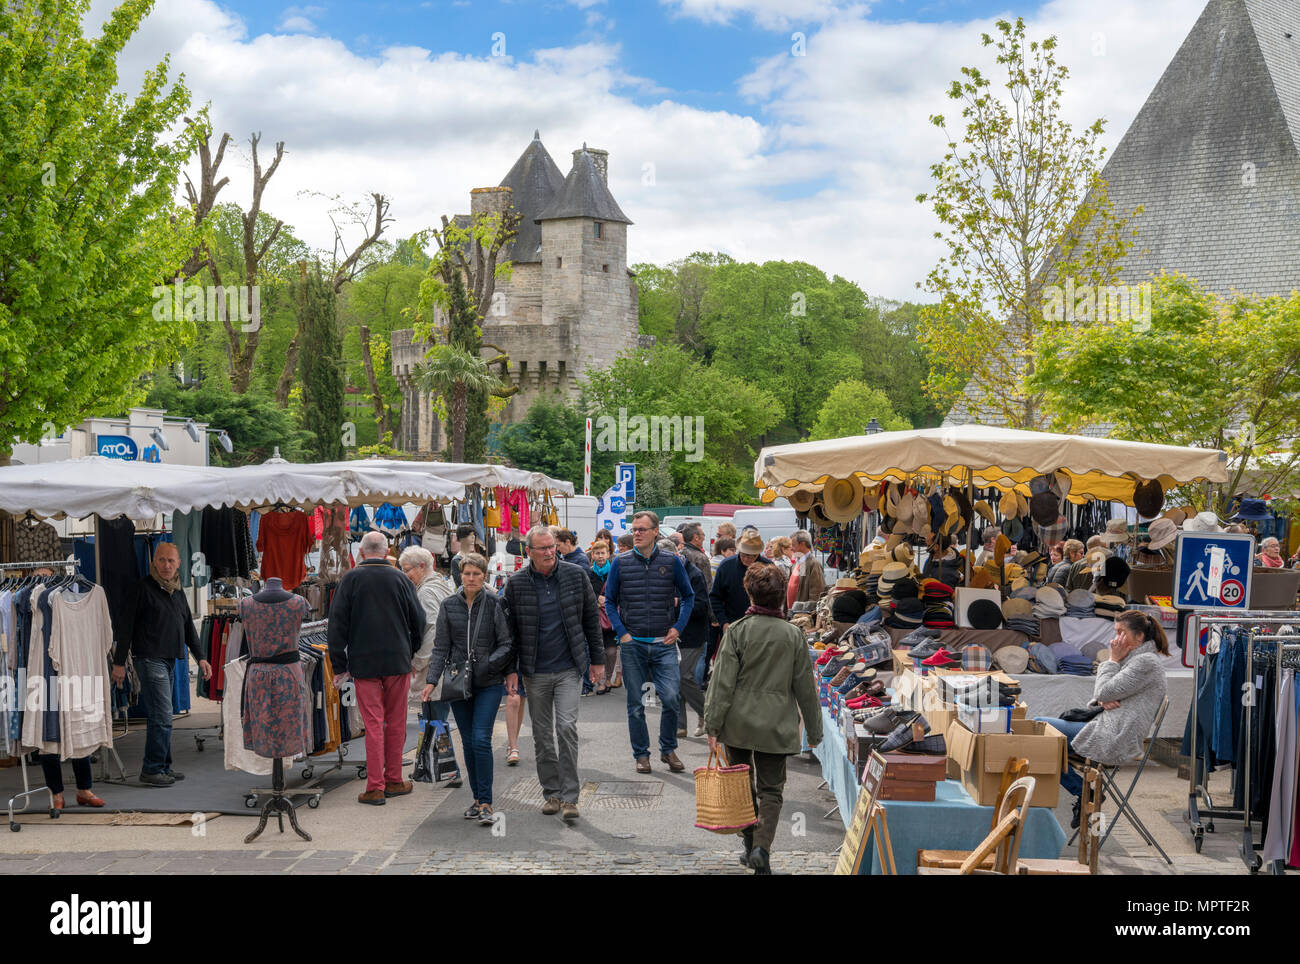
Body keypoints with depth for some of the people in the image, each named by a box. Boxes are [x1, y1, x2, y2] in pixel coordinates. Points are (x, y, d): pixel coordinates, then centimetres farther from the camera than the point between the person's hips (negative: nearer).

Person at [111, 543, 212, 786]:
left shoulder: (178, 591, 15)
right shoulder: (143, 588, -7)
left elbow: (188, 627, 22)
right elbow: (126, 626, -7)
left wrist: (200, 657, 15)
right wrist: (119, 662, -10)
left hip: (169, 659, 8)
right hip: (149, 658, -7)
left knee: (159, 717, 12)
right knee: (162, 717, -11)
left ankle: (162, 767, 17)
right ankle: (151, 769, -4)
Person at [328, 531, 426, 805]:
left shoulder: (350, 579, -3)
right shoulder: (400, 579, 2)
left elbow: (337, 623, -4)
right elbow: (419, 621, 6)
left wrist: (339, 666, 1)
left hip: (364, 662, -1)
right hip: (398, 662, 1)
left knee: (374, 724, 0)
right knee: (396, 723, 11)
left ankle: (375, 787, -1)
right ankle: (394, 780, 18)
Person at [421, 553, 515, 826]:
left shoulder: (495, 604, -2)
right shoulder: (449, 606, 5)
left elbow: (507, 643, 1)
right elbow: (441, 647, 7)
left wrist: (510, 671, -11)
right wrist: (431, 681, 0)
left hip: (489, 683, -3)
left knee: (481, 740, -12)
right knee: (467, 742, 7)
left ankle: (486, 804, -9)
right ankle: (477, 799, 19)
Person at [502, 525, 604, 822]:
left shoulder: (576, 576, -1)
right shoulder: (516, 584, -2)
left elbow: (591, 619, 7)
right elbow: (509, 628, 6)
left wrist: (597, 660, 8)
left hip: (569, 667, -1)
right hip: (535, 671, 1)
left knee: (566, 726, -11)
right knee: (542, 734, 8)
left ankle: (569, 796, -4)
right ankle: (551, 793, 21)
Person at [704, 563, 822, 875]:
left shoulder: (738, 630, -9)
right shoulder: (793, 635, -2)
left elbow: (723, 682, -10)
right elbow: (805, 688, 4)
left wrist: (713, 725, -5)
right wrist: (814, 730, 14)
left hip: (738, 723, 0)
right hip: (776, 726, 1)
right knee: (771, 790, 6)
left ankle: (751, 844, 21)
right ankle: (762, 846, -13)